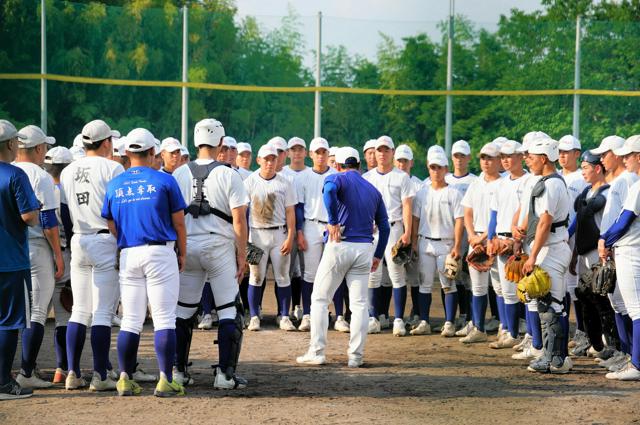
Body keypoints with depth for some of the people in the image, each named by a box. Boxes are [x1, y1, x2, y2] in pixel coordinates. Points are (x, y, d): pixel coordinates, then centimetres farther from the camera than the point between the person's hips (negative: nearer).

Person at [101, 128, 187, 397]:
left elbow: (111, 226, 12)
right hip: (161, 253, -4)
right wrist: (182, 254, 11)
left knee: (130, 321, 8)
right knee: (164, 318, -2)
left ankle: (125, 379, 7)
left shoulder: (114, 185, 7)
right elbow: (179, 223, -1)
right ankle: (165, 380, -6)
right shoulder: (164, 181, -3)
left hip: (128, 254, 4)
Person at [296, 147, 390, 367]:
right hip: (365, 248, 4)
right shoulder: (373, 190, 17)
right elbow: (384, 225, 15)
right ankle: (356, 356, 2)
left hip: (340, 246, -4)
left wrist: (333, 222, -22)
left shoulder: (338, 178, 2)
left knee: (320, 299, 6)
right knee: (359, 303, 7)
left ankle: (317, 352, 1)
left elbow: (329, 190, -25)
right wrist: (378, 255, 18)